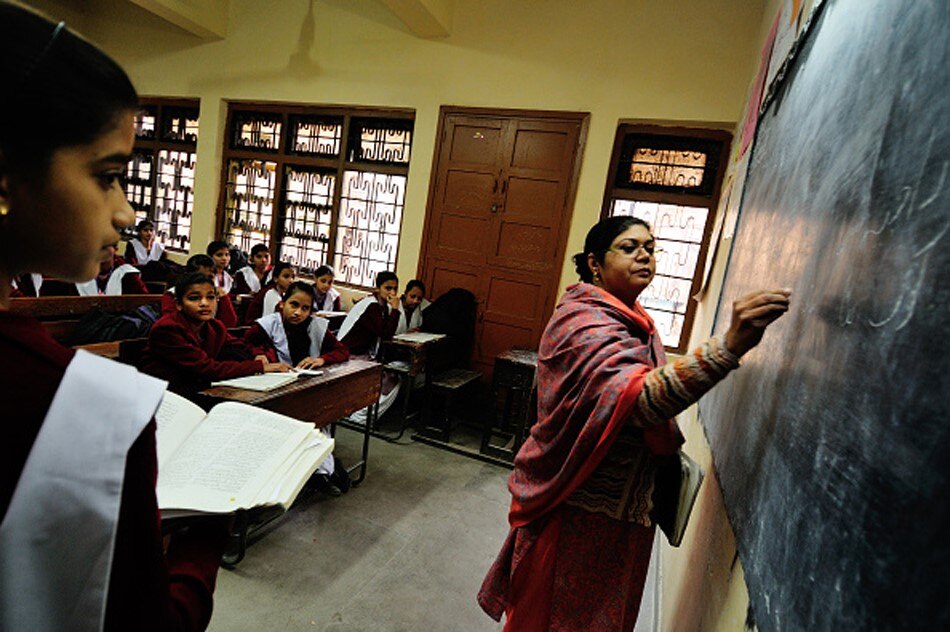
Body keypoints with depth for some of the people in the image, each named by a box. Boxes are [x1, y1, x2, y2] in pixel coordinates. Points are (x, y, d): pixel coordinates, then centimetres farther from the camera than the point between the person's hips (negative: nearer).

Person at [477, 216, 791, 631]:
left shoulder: (631, 319, 7)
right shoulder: (583, 321, -25)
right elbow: (638, 397, -42)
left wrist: (667, 444, 10)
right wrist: (730, 346, -51)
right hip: (577, 507, -9)